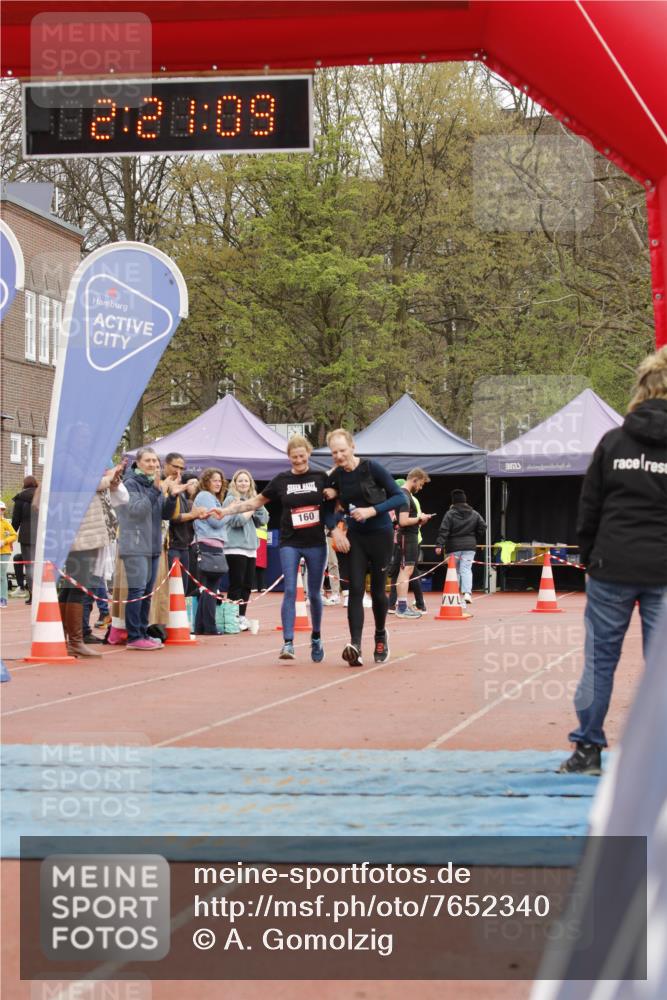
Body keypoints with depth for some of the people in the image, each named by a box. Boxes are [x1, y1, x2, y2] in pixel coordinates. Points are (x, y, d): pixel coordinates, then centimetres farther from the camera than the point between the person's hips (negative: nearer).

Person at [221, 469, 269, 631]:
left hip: (250, 547, 7)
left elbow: (264, 520, 10)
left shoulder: (252, 499, 16)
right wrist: (251, 509, -3)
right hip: (235, 547, -7)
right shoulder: (231, 499, -4)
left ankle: (242, 617, 13)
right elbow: (237, 520, -16)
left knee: (247, 585, 8)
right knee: (236, 584, -6)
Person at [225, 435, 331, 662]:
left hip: (316, 544, 0)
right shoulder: (281, 480, 3)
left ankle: (316, 638, 28)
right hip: (290, 543, 0)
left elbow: (333, 505, 12)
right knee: (289, 590, -12)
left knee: (314, 593, 8)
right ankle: (288, 642, -15)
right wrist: (228, 510, 3)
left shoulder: (321, 478, 2)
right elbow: (257, 501, 10)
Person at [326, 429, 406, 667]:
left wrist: (372, 510, -21)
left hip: (380, 535, -3)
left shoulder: (372, 468, -12)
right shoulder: (336, 477, 0)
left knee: (377, 591, 6)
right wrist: (335, 530, -7)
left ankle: (381, 635, 33)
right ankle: (355, 646, -20)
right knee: (355, 589, -11)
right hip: (355, 537, 3)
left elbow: (399, 497, -11)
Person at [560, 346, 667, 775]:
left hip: (612, 567, 1)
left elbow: (589, 508, 4)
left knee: (599, 657, 8)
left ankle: (588, 749, 11)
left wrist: (589, 558, 14)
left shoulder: (613, 441, 0)